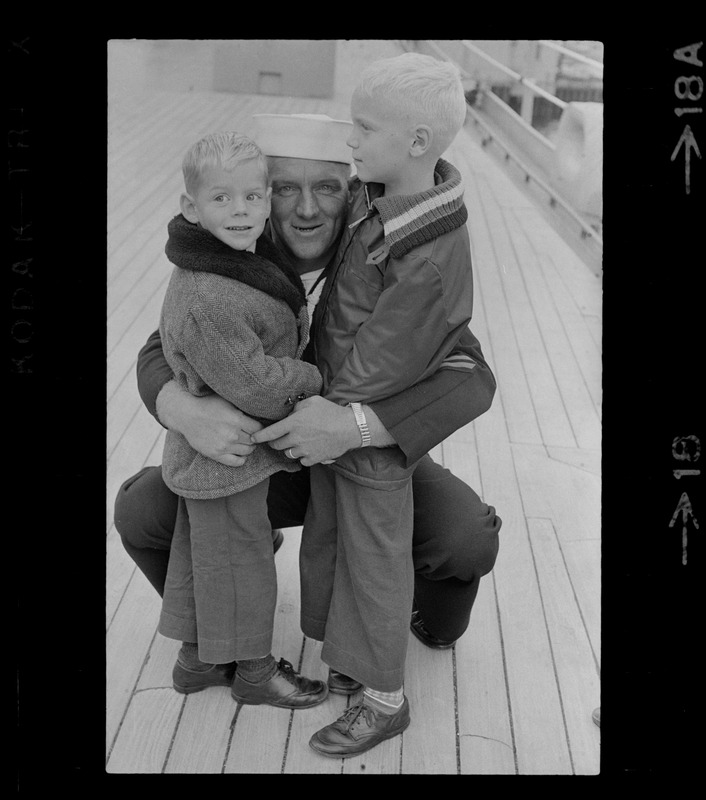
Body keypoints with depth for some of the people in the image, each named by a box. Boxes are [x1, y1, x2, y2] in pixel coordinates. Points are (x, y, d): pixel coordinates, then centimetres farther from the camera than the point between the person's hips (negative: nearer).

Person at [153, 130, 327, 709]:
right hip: (226, 459, -10)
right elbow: (257, 387, -29)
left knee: (199, 552, 23)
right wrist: (310, 379, -14)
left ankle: (195, 653, 42)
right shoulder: (207, 300, -32)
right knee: (238, 557, 8)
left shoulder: (249, 260, 1)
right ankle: (254, 672, 27)